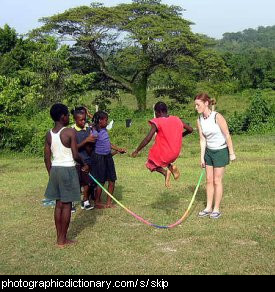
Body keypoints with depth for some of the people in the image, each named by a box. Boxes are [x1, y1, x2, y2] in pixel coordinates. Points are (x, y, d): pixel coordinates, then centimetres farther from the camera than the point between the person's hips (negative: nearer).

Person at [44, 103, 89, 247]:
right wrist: (84, 164, 4)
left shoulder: (49, 134, 5)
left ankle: (59, 238, 20)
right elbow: (75, 155, -14)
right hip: (68, 170, -6)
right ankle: (62, 240, 9)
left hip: (55, 169, 6)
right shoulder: (70, 132, -13)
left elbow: (47, 158, 8)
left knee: (59, 204, 14)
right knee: (67, 205, 3)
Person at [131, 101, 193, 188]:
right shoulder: (177, 119, 2)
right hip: (175, 154, 6)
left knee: (150, 163, 23)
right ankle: (171, 166, 6)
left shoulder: (157, 122, -15)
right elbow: (190, 129, 12)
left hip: (162, 155, -6)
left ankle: (165, 172, -3)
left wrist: (137, 151, -12)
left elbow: (148, 139, -21)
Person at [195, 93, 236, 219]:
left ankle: (216, 209, 13)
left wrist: (231, 153, -13)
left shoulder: (217, 117, -21)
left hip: (221, 151, -6)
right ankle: (208, 208, 19)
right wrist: (202, 157, 0)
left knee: (217, 181, 1)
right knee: (209, 180, 9)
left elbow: (227, 135, -16)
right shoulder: (199, 120, -3)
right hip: (209, 151, 6)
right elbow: (202, 139, 1)